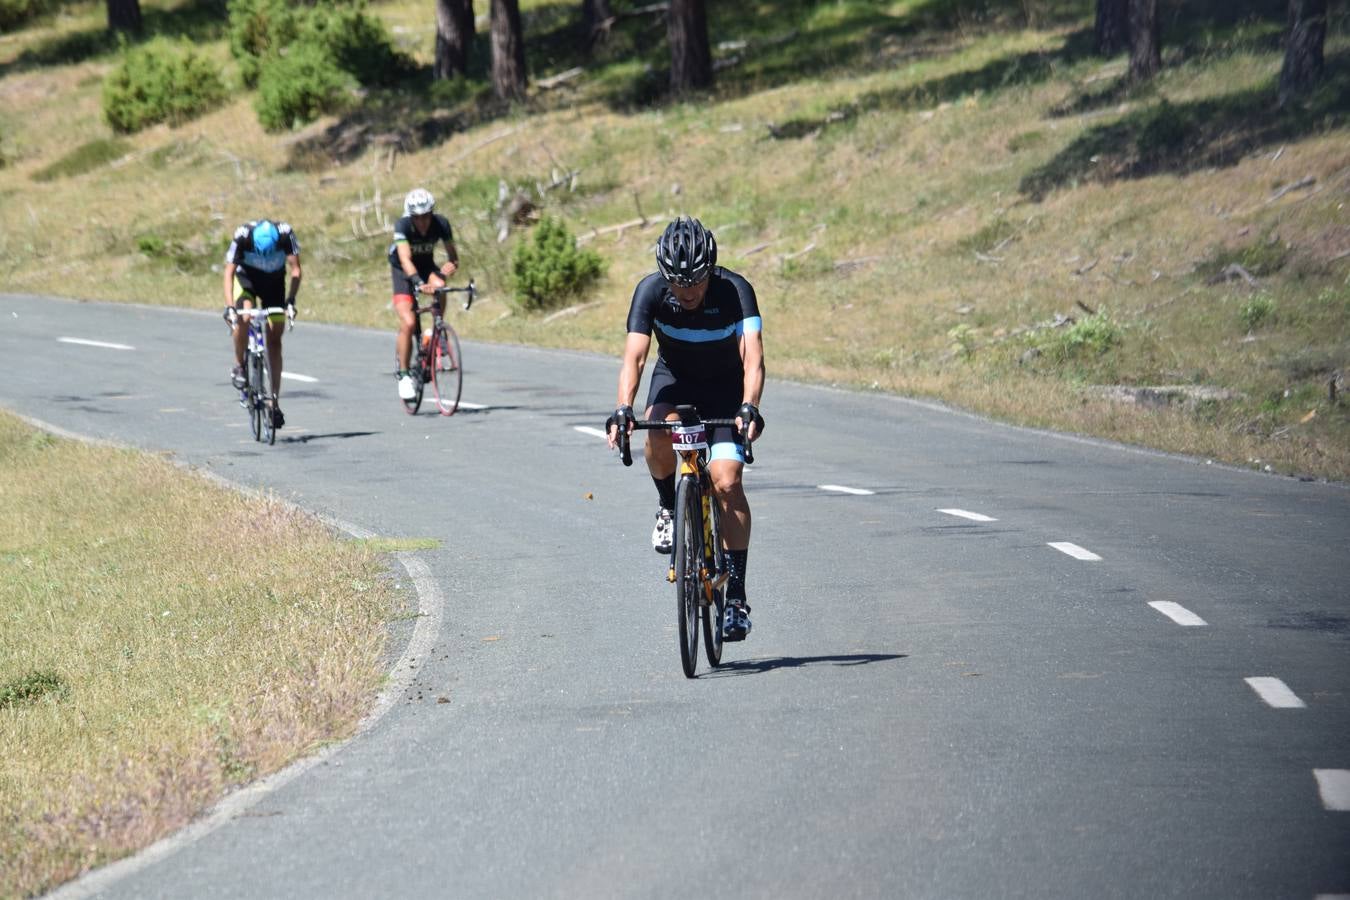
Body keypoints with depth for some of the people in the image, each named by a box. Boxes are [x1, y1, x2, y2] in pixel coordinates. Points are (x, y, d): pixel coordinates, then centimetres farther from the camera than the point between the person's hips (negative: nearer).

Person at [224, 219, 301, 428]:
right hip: (246, 277, -1)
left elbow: (295, 269, -28)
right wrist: (230, 306, -41)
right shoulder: (242, 236, -33)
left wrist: (290, 299, -41)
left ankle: (275, 402, -2)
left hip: (274, 282, 1)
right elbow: (229, 272, -30)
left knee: (274, 341, -4)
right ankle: (239, 365, -9)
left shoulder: (285, 233, -31)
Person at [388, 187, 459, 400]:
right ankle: (403, 374, -4)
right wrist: (419, 283, -57)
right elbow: (405, 259, -41)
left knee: (440, 286, -34)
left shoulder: (441, 224, -22)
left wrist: (451, 265, -42)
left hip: (427, 266, 3)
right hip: (403, 271, -3)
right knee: (408, 323, -18)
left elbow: (453, 254, -17)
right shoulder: (402, 226, -30)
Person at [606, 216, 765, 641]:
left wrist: (749, 408, -57)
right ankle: (669, 507, -3)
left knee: (727, 482, -18)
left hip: (726, 386, -1)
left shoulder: (735, 291, -29)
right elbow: (634, 355, -32)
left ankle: (737, 595, -11)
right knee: (659, 433, -34)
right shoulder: (651, 291, -25)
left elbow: (752, 355, -39)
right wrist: (623, 410, -48)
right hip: (675, 378, 1)